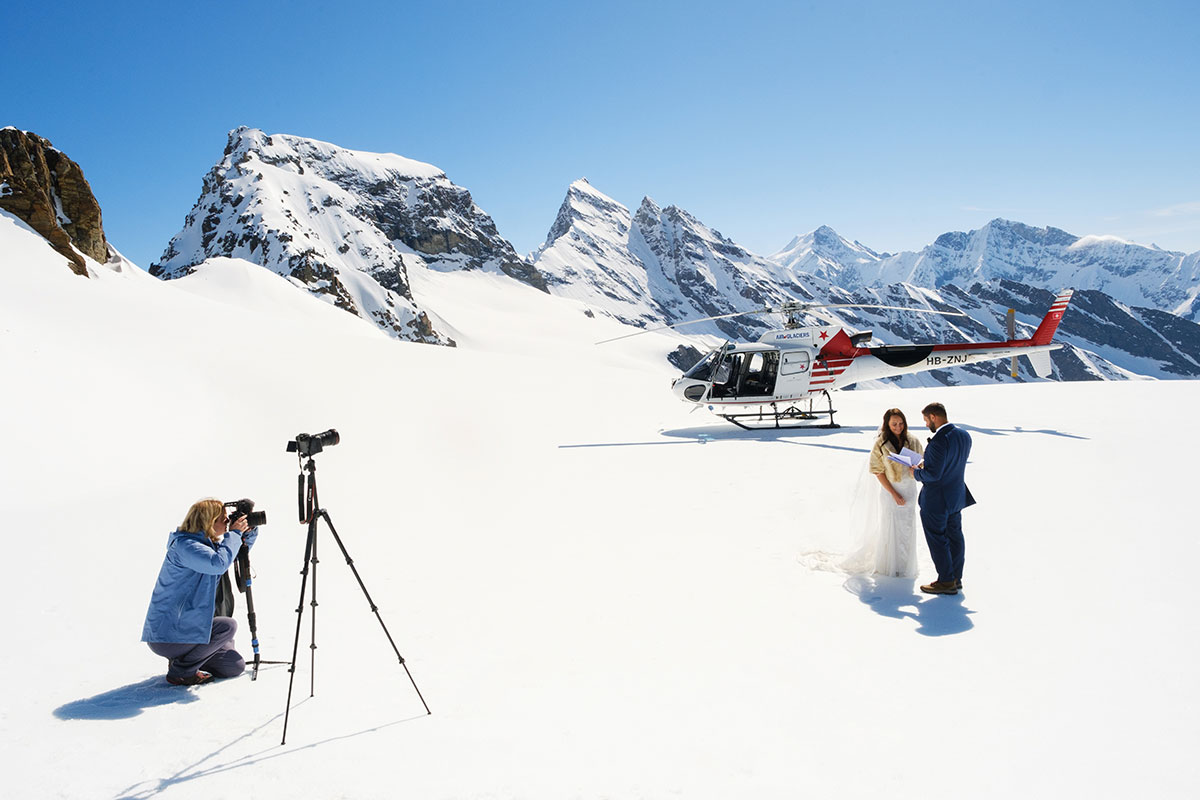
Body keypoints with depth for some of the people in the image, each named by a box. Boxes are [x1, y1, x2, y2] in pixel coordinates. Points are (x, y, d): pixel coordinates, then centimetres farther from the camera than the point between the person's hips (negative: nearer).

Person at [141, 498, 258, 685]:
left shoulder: (209, 543, 7)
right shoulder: (183, 545, -20)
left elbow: (237, 554, 25)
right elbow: (219, 563, -37)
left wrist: (248, 532, 5)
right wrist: (234, 533, -22)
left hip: (182, 627, 9)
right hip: (166, 635, -9)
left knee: (236, 666, 5)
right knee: (227, 626, -24)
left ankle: (183, 657, 18)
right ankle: (180, 671, -10)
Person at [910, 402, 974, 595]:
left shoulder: (939, 442, -27)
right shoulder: (964, 435, 1)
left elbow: (932, 474, -27)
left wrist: (917, 473, -8)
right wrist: (928, 463, 9)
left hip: (936, 500, -9)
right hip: (957, 495, 9)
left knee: (937, 539, 5)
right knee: (955, 536, 17)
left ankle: (946, 581, 12)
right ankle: (956, 578, 28)